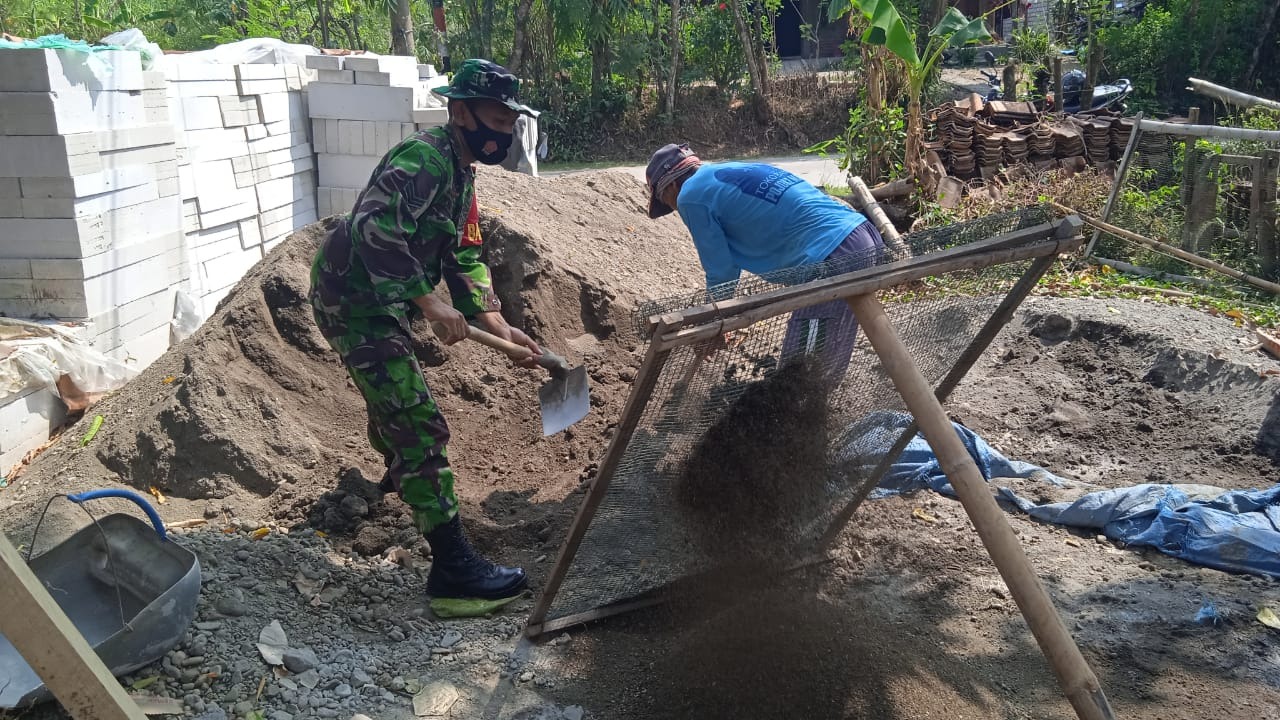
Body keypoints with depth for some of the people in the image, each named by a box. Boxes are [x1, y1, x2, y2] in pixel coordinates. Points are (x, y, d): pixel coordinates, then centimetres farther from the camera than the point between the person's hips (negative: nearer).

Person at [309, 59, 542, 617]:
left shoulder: (461, 173, 11)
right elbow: (377, 229, -36)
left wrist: (499, 326, 0)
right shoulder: (424, 158, -21)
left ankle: (400, 478, 61)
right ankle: (453, 569, -13)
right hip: (355, 302, -10)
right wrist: (429, 302, -37)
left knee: (392, 397, 32)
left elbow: (464, 257, 10)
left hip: (380, 304, 10)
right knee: (418, 424, -14)